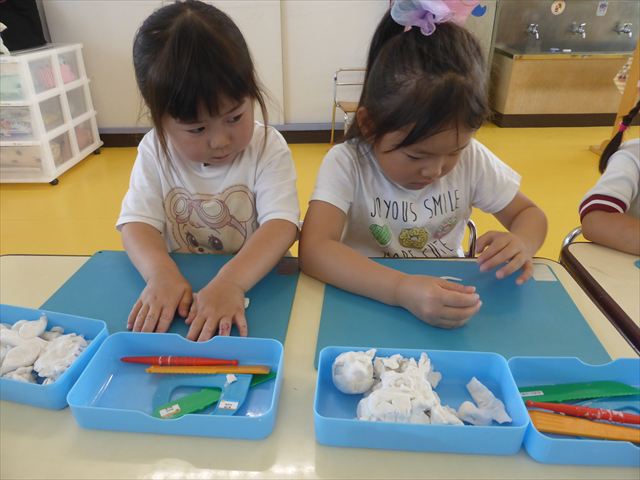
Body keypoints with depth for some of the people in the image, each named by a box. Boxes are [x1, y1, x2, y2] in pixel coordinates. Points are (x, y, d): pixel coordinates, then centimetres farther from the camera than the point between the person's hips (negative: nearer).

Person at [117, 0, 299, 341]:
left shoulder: (268, 148, -10)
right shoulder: (155, 152, -2)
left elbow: (282, 224, -22)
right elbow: (137, 222, -8)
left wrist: (230, 281, -38)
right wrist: (161, 273, -29)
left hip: (257, 284, -2)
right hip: (182, 288, 3)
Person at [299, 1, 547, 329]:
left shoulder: (471, 158, -9)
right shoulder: (346, 164, -19)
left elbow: (529, 214, 2)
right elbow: (313, 250, -30)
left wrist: (520, 244, -20)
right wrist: (401, 289, -42)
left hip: (448, 300, 3)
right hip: (369, 301, -2)